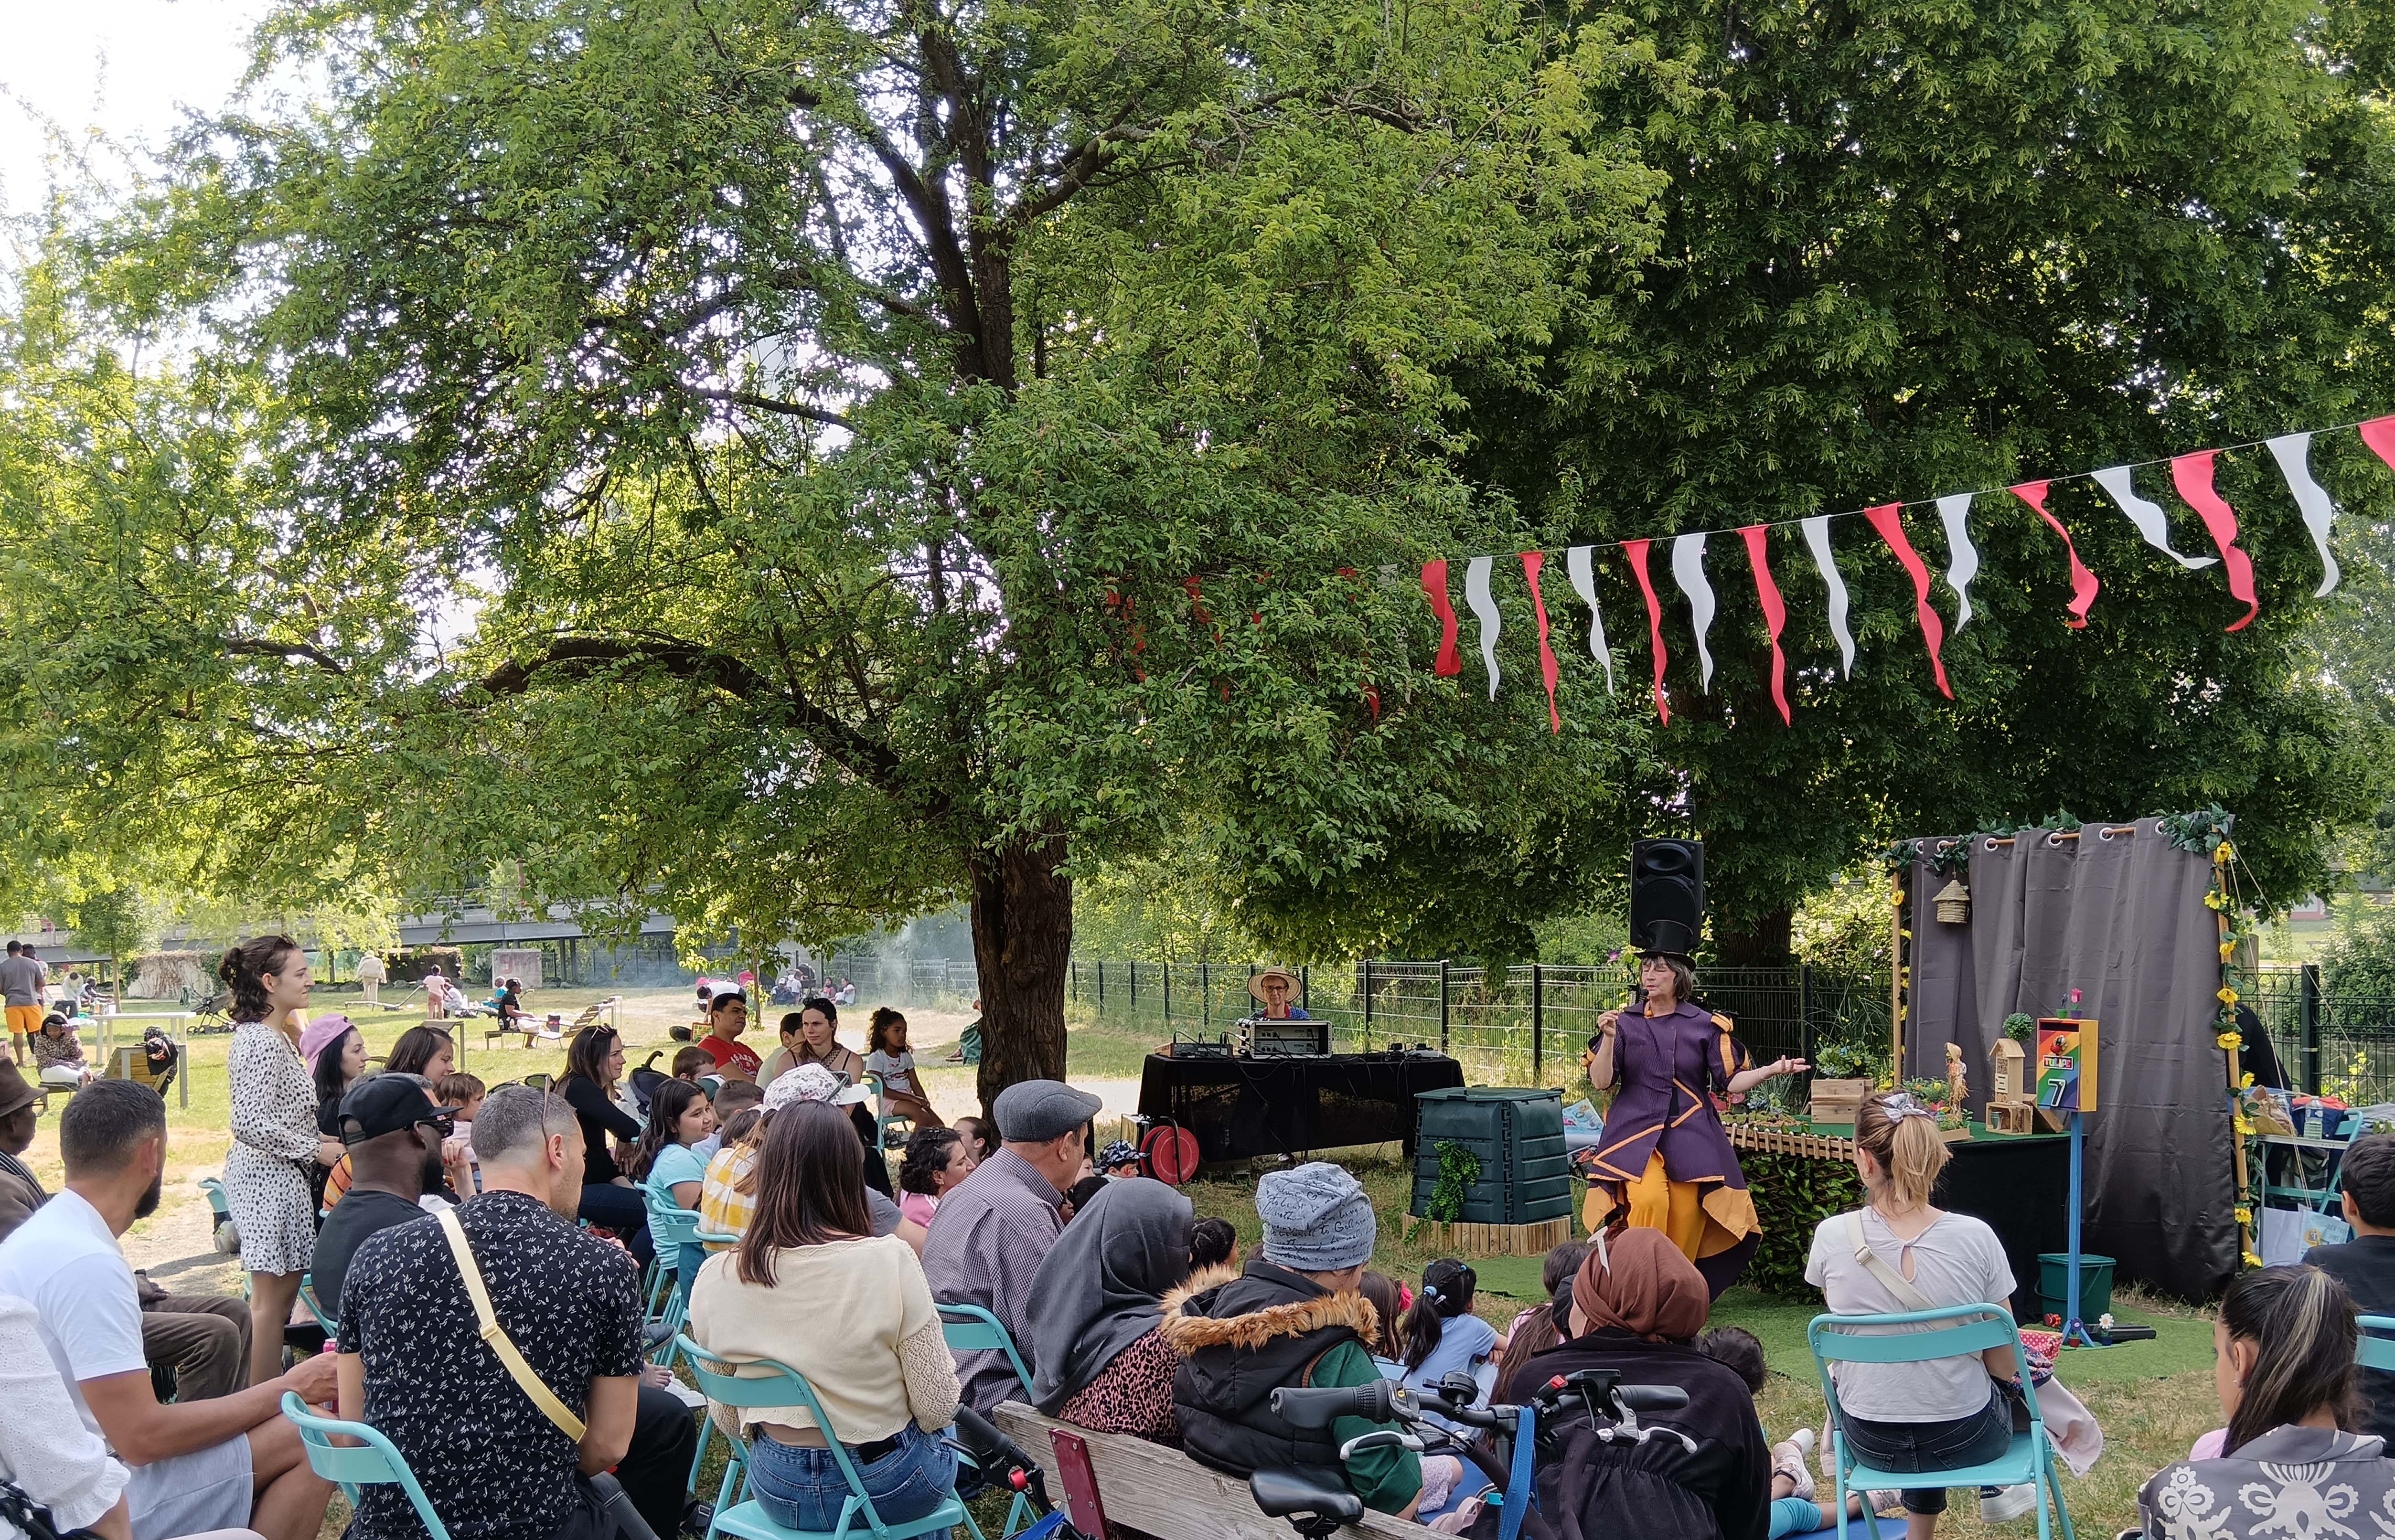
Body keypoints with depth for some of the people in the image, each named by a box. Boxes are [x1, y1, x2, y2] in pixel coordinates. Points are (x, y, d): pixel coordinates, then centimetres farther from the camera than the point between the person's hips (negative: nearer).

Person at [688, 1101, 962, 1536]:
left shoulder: (714, 1278, -11)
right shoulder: (889, 1262, -23)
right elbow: (937, 1408, -16)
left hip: (778, 1495, 3)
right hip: (887, 1485, -3)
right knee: (945, 1443, 33)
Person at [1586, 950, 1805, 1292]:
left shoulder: (1706, 1025, 7)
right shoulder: (1625, 1023, 7)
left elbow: (1730, 1081, 4)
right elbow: (1600, 1081, 0)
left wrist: (1771, 1070, -11)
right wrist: (1609, 1038, -15)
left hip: (1690, 1135, 1)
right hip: (1637, 1131, -1)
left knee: (1686, 1217, -8)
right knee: (1649, 1200, -25)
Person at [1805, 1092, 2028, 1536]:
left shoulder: (1832, 1236, -15)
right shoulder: (1975, 1237, -18)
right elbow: (2003, 1365, -8)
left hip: (1871, 1441, 1)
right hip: (1964, 1440, -1)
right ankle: (1996, 1488, 38)